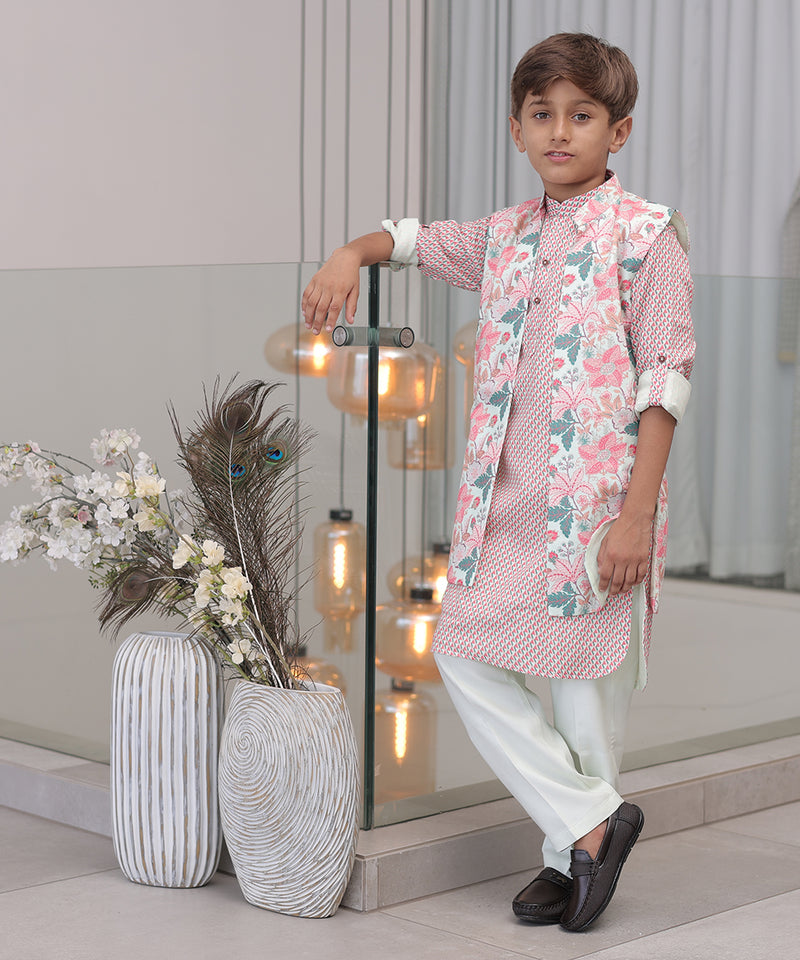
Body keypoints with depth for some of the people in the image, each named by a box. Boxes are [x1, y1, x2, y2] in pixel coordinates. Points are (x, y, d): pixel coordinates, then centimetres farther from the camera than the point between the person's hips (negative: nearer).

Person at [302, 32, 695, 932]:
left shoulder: (646, 235, -6)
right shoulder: (504, 235, 11)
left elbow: (665, 380, -10)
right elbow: (415, 237, 27)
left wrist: (637, 512, -15)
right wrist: (352, 252, 3)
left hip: (597, 503, -6)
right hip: (504, 502, 6)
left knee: (586, 684, 1)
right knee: (464, 653, 3)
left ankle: (569, 853, 17)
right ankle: (590, 823, 11)